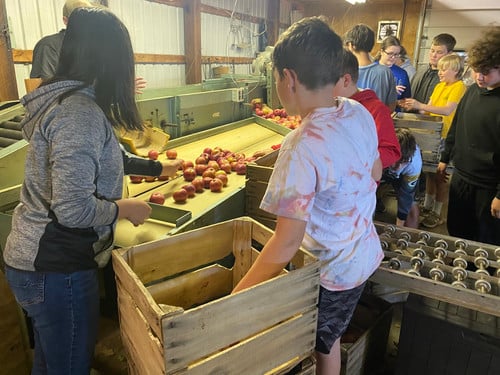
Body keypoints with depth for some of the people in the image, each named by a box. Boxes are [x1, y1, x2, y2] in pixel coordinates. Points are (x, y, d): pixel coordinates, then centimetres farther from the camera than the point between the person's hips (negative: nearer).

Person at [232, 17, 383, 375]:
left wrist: (238, 295, -21)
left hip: (331, 273, -7)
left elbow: (287, 242, -31)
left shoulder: (302, 146, -33)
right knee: (330, 337, 29)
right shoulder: (360, 113, -9)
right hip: (366, 254, 7)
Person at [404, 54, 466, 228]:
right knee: (430, 171, 13)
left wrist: (420, 105, -27)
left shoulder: (459, 86, -10)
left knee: (441, 174, 1)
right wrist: (415, 106, -5)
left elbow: (447, 110, -23)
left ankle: (437, 214, 12)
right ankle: (427, 206, 26)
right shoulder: (439, 86, 13)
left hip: (446, 137, -7)